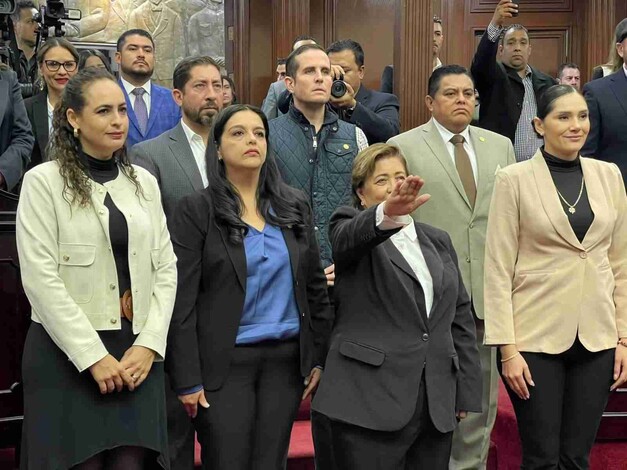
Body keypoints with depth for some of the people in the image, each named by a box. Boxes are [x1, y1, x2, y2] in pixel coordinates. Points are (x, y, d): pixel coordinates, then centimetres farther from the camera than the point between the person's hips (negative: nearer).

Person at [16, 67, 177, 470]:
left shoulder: (144, 181, 11)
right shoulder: (44, 181, -3)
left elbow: (166, 269, 9)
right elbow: (41, 279, -10)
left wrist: (149, 344, -3)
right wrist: (93, 357, -13)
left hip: (138, 355, 4)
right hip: (68, 353, -3)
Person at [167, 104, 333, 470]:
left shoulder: (295, 206, 7)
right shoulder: (197, 210, -5)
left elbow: (315, 287, 11)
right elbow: (182, 300, -8)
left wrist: (319, 358, 8)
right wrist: (188, 379, -11)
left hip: (286, 358, 4)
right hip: (225, 362, -3)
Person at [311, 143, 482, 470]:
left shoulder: (438, 241, 17)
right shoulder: (351, 230, 2)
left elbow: (460, 317, 16)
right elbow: (351, 235, -23)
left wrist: (466, 392, 10)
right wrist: (388, 213, -44)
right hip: (368, 403, -5)